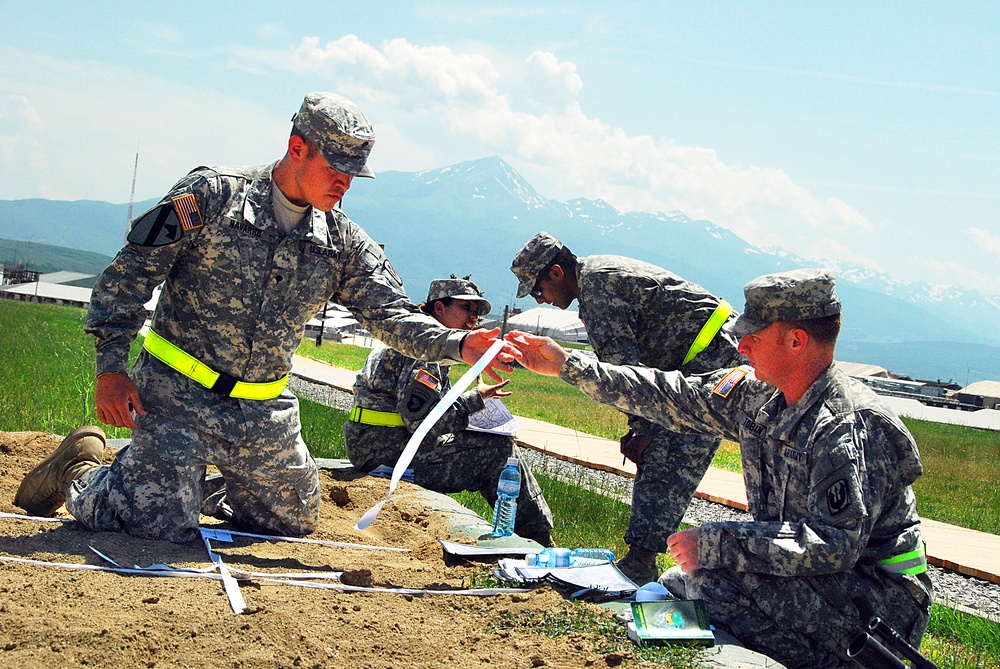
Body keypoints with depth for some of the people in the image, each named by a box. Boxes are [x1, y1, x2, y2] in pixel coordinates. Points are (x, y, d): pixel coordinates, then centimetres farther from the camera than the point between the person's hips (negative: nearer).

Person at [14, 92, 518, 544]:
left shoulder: (344, 243, 3)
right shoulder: (212, 195, -11)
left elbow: (392, 315, -4)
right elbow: (130, 274, -9)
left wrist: (458, 346, -23)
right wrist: (111, 367, -16)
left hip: (264, 413, 6)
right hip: (176, 394, -5)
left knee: (293, 523, 15)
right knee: (161, 527, -12)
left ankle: (206, 484, 37)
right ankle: (81, 474, 18)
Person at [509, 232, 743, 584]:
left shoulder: (596, 281, -15)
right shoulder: (601, 275, 18)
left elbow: (623, 366, -19)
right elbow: (630, 358, 18)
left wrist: (645, 430, -13)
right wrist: (640, 427, 10)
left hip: (714, 355, -11)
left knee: (666, 465, -14)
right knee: (655, 456, 11)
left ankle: (639, 565, -15)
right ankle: (641, 561, 14)